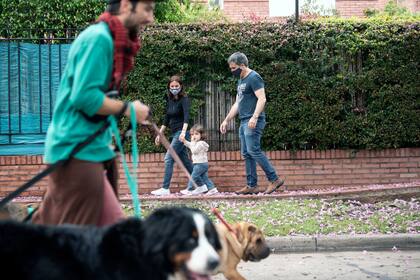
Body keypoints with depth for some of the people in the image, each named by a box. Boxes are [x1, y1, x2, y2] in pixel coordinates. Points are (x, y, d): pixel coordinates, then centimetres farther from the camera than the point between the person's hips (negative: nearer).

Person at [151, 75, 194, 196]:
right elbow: (167, 119, 19)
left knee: (168, 158, -12)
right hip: (174, 134, 8)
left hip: (181, 133, -8)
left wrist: (183, 131, -41)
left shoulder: (184, 99, -11)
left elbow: (186, 115, -26)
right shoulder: (170, 100, 11)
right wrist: (160, 134, 18)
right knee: (184, 159, 11)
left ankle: (165, 188, -11)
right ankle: (193, 186, 16)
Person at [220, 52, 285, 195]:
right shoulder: (241, 81, 22)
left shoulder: (254, 77, -8)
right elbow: (237, 104, 28)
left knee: (253, 151, -16)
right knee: (246, 154, 6)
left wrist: (254, 117, -29)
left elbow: (262, 99, -19)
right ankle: (252, 186, 7)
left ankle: (275, 180, -11)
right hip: (244, 122, 10)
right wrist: (226, 120, 24)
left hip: (253, 122, -10)